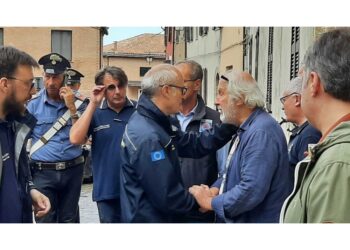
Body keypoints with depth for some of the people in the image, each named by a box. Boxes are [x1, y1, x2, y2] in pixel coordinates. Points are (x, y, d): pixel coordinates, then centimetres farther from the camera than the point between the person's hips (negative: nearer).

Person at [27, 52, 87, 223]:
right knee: (46, 220, 2)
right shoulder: (33, 104, -3)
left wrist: (72, 108, -13)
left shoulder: (76, 103, 2)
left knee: (69, 219, 15)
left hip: (72, 170, 2)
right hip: (43, 172, -2)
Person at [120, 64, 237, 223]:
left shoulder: (153, 121, 5)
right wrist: (196, 201, -10)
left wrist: (230, 126, -1)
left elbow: (193, 144, 3)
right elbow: (166, 197, -27)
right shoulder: (147, 137, -28)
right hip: (149, 218, -10)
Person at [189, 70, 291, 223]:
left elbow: (251, 191, -30)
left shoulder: (262, 132, -23)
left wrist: (210, 202, -17)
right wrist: (215, 189, -3)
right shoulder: (245, 129, 10)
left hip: (258, 220, -9)